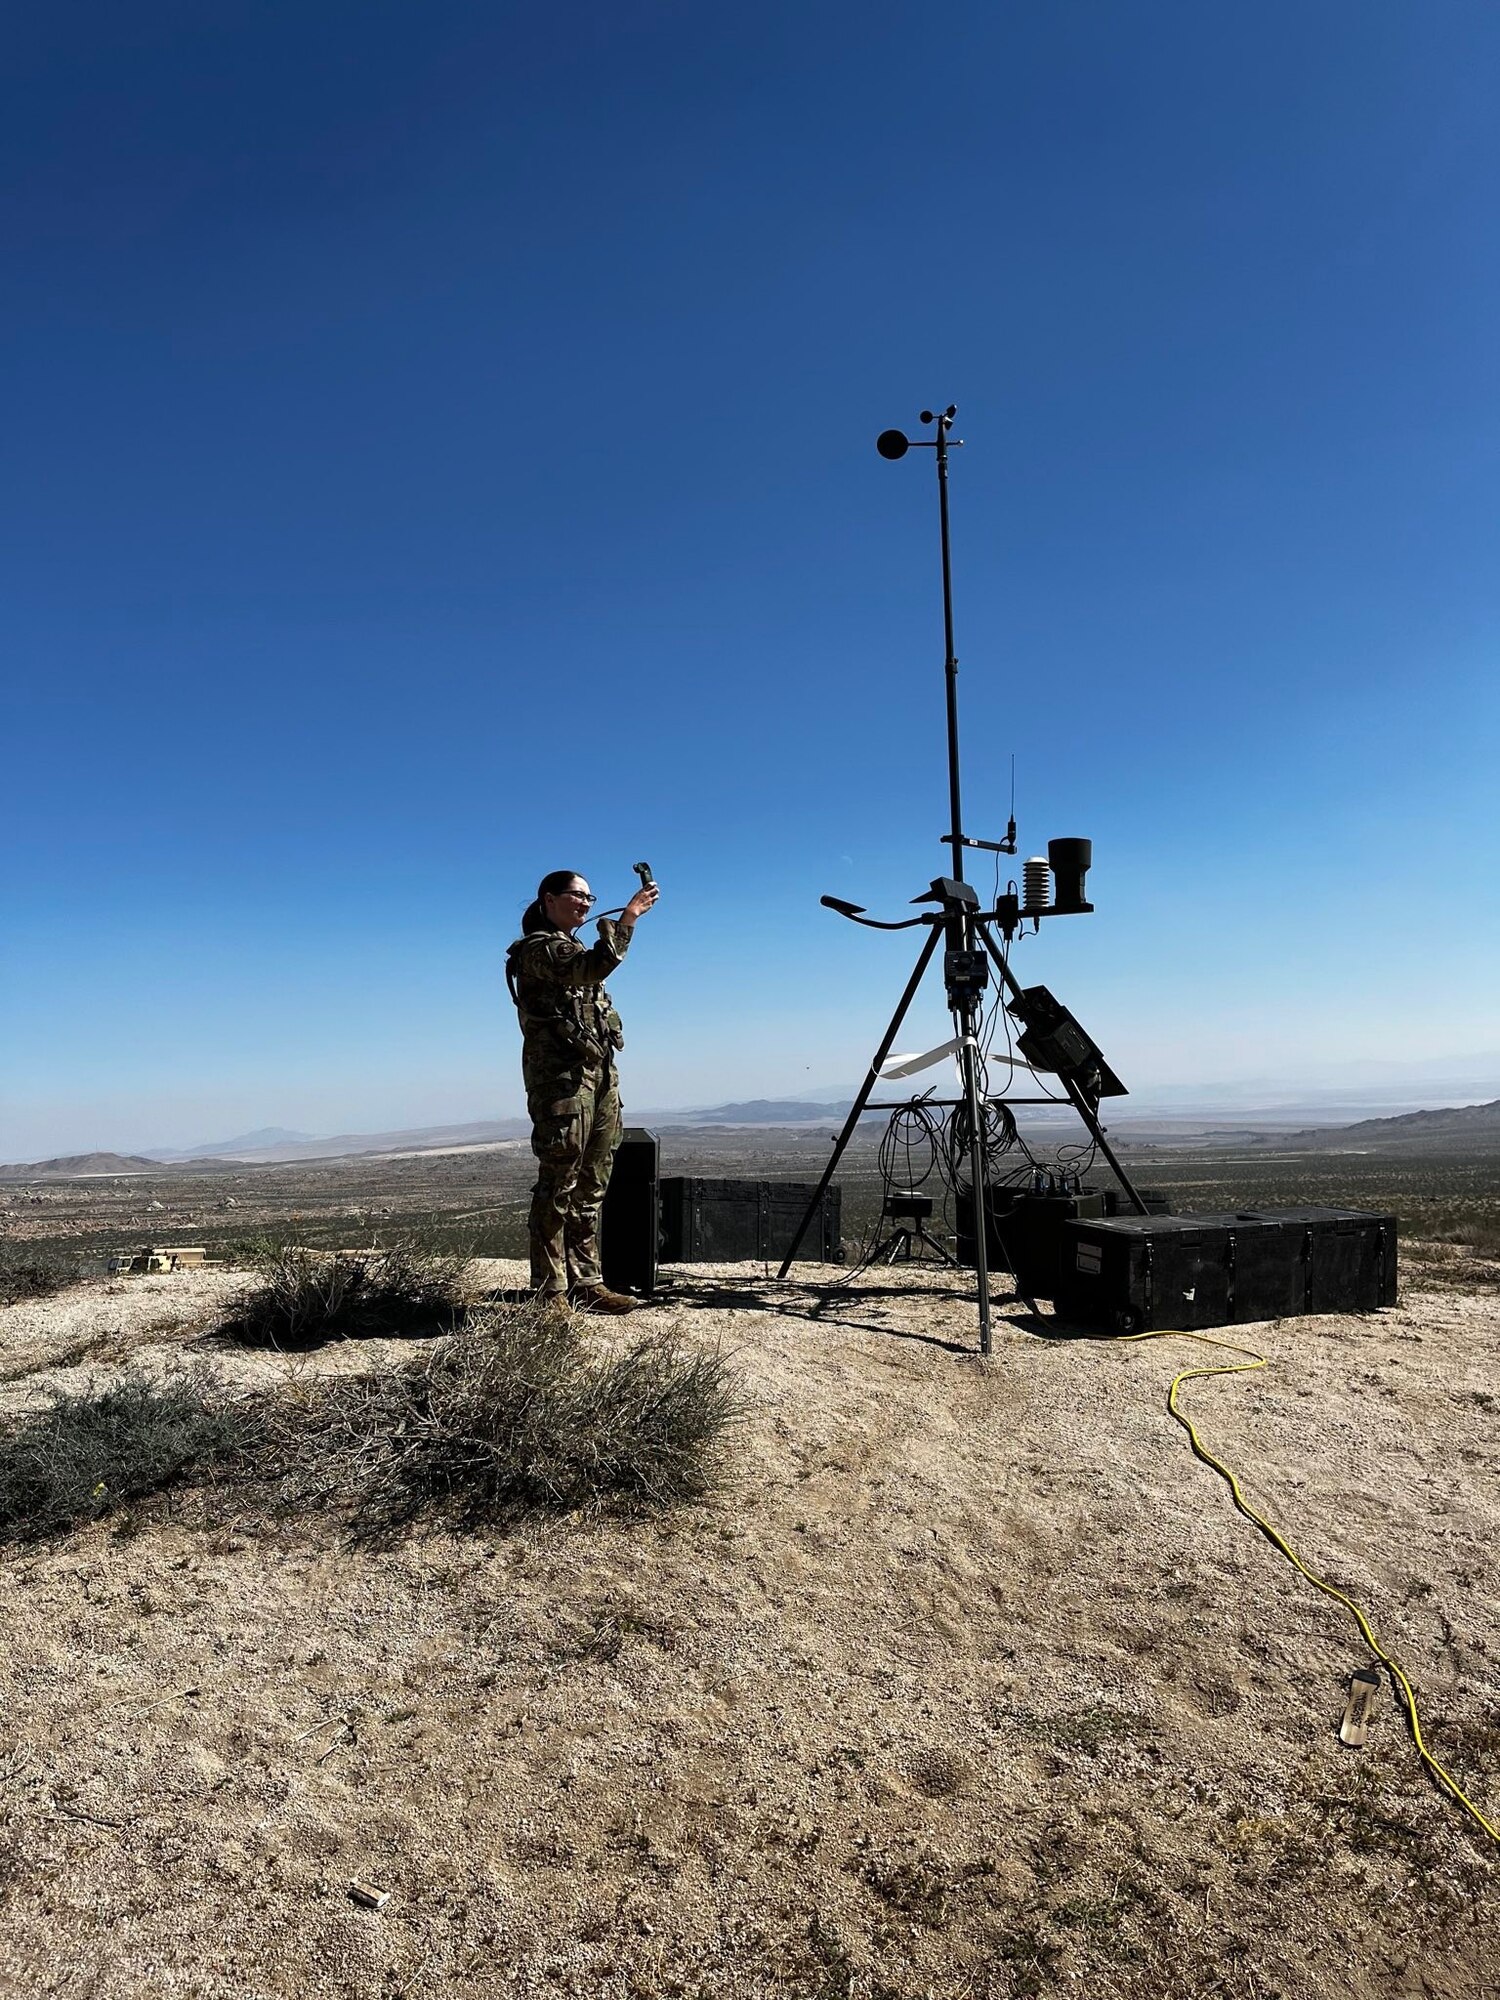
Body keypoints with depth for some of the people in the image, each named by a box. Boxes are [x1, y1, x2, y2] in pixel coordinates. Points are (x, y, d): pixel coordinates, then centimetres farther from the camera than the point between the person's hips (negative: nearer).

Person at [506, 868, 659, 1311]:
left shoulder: (574, 948, 24)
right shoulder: (538, 948, -6)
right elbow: (592, 967, -25)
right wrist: (626, 918, -29)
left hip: (600, 1073, 9)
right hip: (561, 1076, -9)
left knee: (590, 1187, 9)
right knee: (559, 1184, -8)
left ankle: (586, 1283, 13)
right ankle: (550, 1291, -4)